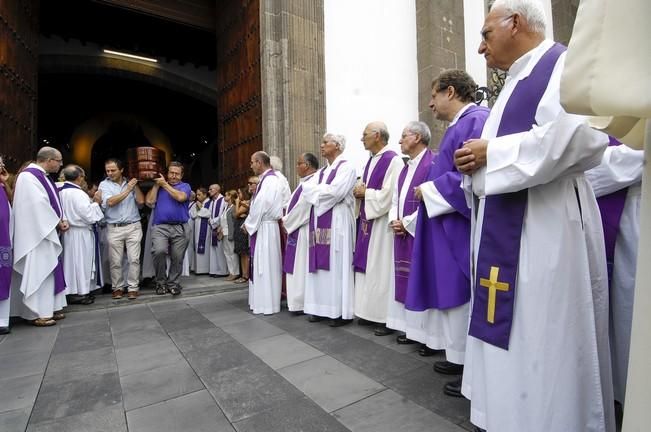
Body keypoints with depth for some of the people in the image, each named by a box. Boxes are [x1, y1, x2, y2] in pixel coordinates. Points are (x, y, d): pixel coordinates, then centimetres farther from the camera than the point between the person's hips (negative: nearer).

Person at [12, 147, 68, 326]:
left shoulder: (44, 177, 14)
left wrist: (62, 220, -1)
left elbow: (53, 202, 14)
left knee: (48, 270, 12)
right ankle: (38, 313, 4)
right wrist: (58, 222, -11)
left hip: (48, 231, 9)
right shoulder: (28, 177, -15)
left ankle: (49, 308, 20)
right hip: (37, 234, -9)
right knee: (38, 272, -4)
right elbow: (39, 204, -21)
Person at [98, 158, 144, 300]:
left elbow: (141, 201, -1)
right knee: (115, 261, 3)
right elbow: (110, 202, -11)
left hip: (133, 227, 1)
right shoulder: (104, 184, 5)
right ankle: (118, 287, 17)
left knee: (134, 259, -2)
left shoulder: (130, 183, 8)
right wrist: (127, 190, -10)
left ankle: (133, 287, 6)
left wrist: (135, 184, -2)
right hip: (114, 228, 0)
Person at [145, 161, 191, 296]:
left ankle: (173, 283, 18)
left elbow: (180, 197, -12)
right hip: (160, 227, 0)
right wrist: (156, 185, 4)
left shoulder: (185, 186, 11)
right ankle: (161, 282, -1)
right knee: (159, 251, -21)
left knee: (177, 258, 2)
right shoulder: (158, 185, 17)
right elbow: (149, 201, 3)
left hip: (180, 228, 0)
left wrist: (164, 184, -3)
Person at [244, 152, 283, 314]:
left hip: (265, 228, -10)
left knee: (265, 265, -3)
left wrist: (248, 224, -8)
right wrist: (250, 223, 9)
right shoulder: (266, 179, 15)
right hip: (261, 227, 10)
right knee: (262, 265, 14)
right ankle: (263, 300, 24)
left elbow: (261, 205, -20)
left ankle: (267, 304, 7)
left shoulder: (270, 180, -15)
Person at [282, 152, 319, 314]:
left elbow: (302, 207, -20)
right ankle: (299, 301, 23)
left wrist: (286, 222, -9)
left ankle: (303, 303, 10)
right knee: (297, 267, 14)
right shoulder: (306, 182, 16)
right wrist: (287, 220, 7)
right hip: (297, 229, 10)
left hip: (305, 230, -10)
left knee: (302, 267, -1)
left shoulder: (313, 181, -17)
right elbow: (295, 205, 19)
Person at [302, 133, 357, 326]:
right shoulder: (321, 171, 21)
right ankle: (321, 308, 14)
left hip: (337, 222, -7)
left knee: (337, 265, -5)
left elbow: (334, 192, -16)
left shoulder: (346, 167, -3)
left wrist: (316, 189, -1)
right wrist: (324, 190, -5)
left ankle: (341, 312, 3)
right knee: (320, 265, 6)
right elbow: (306, 189, 10)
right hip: (319, 222, 7)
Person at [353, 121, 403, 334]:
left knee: (381, 268, -2)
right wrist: (360, 192, 0)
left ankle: (387, 318, 10)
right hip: (368, 221, 9)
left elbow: (390, 195, -20)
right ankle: (371, 312, 25)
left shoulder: (393, 160, -12)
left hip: (382, 223, -9)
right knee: (368, 267, 12)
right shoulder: (371, 161, 16)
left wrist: (365, 193, -10)